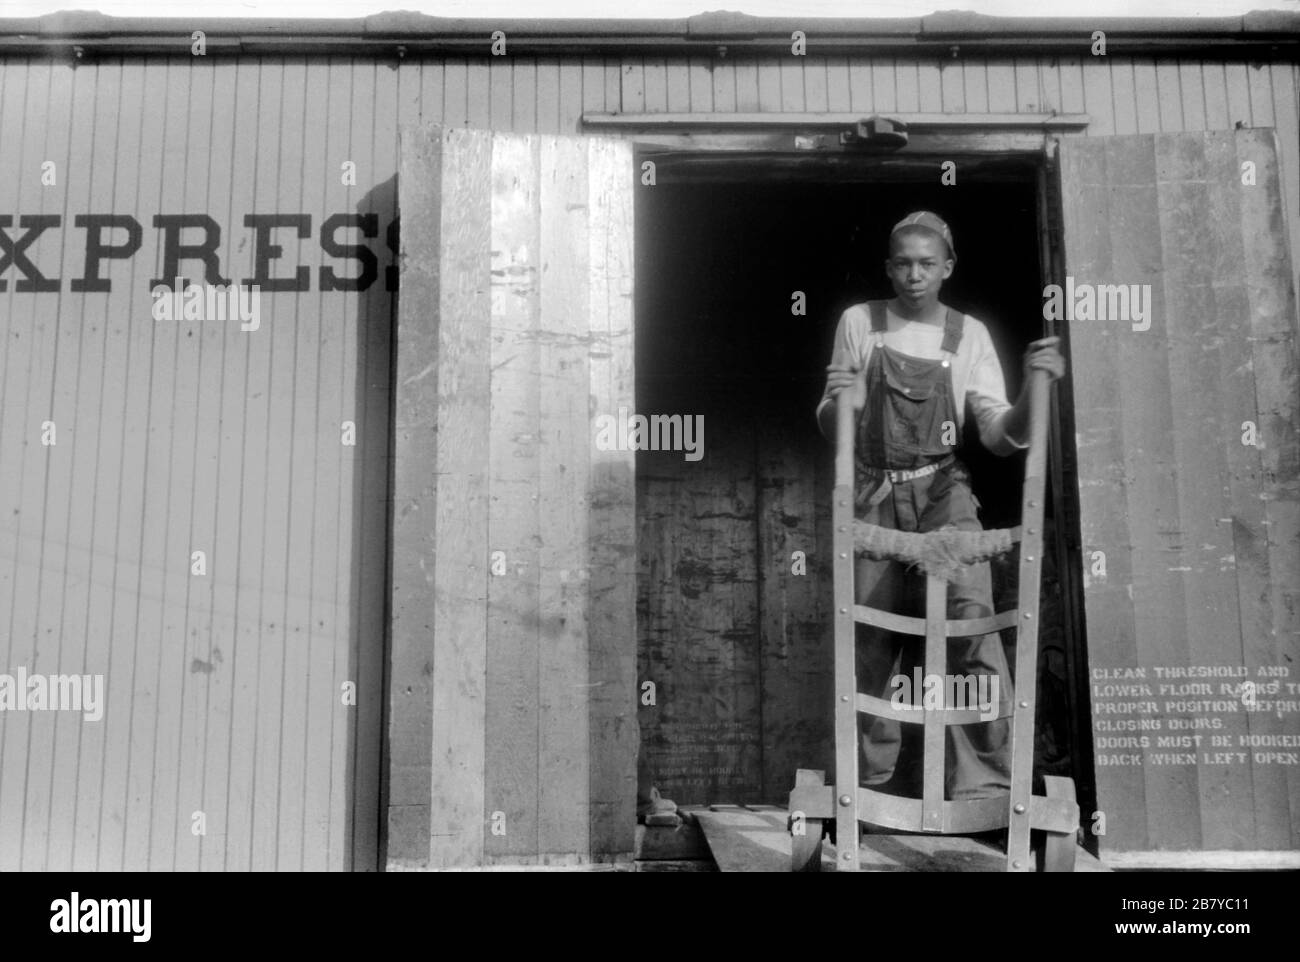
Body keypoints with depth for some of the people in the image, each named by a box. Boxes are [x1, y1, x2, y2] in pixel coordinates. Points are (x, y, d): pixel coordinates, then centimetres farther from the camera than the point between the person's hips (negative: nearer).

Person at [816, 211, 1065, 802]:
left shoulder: (968, 334, 5)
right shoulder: (859, 322, 4)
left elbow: (1000, 435, 0)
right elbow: (831, 430, 7)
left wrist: (1034, 390, -19)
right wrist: (834, 404, -16)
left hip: (942, 494, 0)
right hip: (872, 494, 1)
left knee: (970, 620, -18)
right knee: (870, 642, 2)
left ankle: (986, 785, -13)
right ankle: (875, 785, 17)